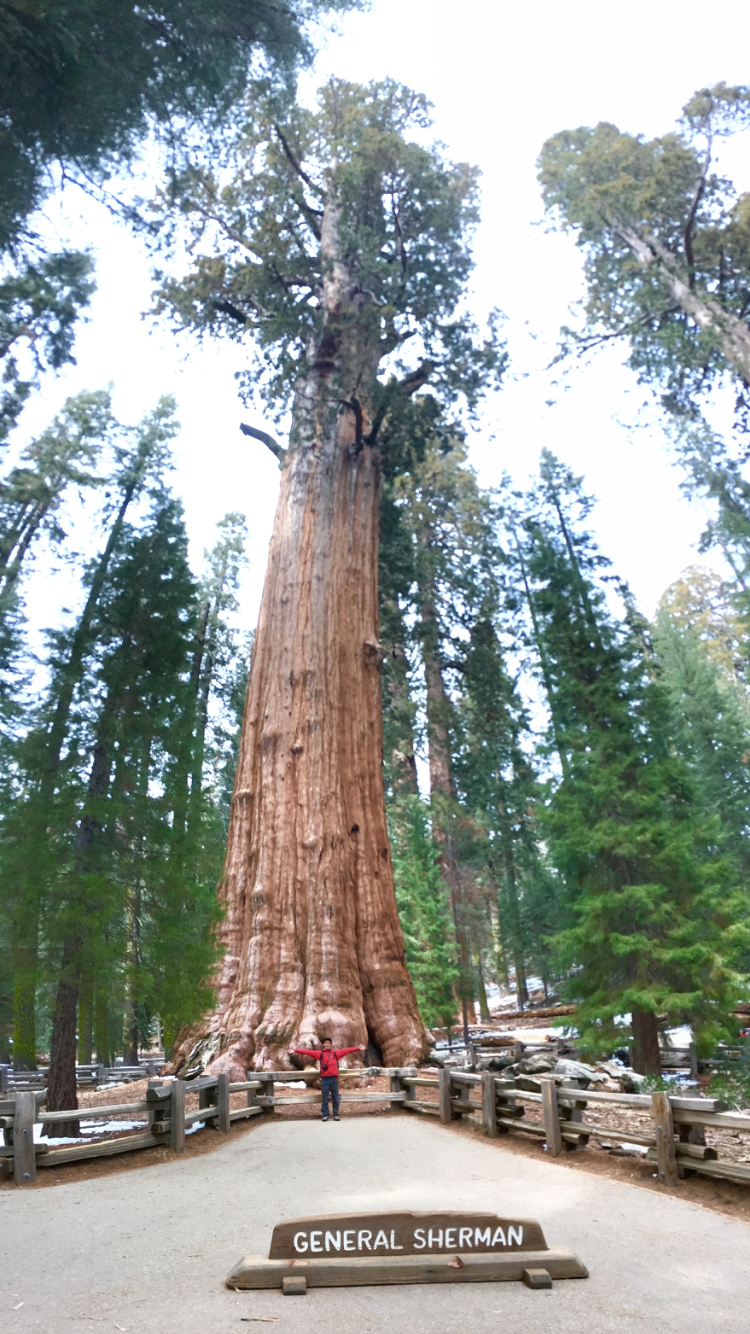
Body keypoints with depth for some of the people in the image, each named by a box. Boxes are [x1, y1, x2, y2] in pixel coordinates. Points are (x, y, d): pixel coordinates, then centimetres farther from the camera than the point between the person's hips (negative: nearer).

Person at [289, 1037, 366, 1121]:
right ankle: (325, 1115, 13)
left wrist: (358, 1048, 5)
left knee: (335, 1098, 5)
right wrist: (295, 1050, -7)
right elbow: (308, 1052, 0)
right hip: (325, 1079, -1)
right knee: (325, 1098, 3)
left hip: (334, 1079, 1)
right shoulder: (320, 1054, 5)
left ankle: (336, 1114, 15)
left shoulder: (336, 1053, 8)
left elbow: (347, 1050, 6)